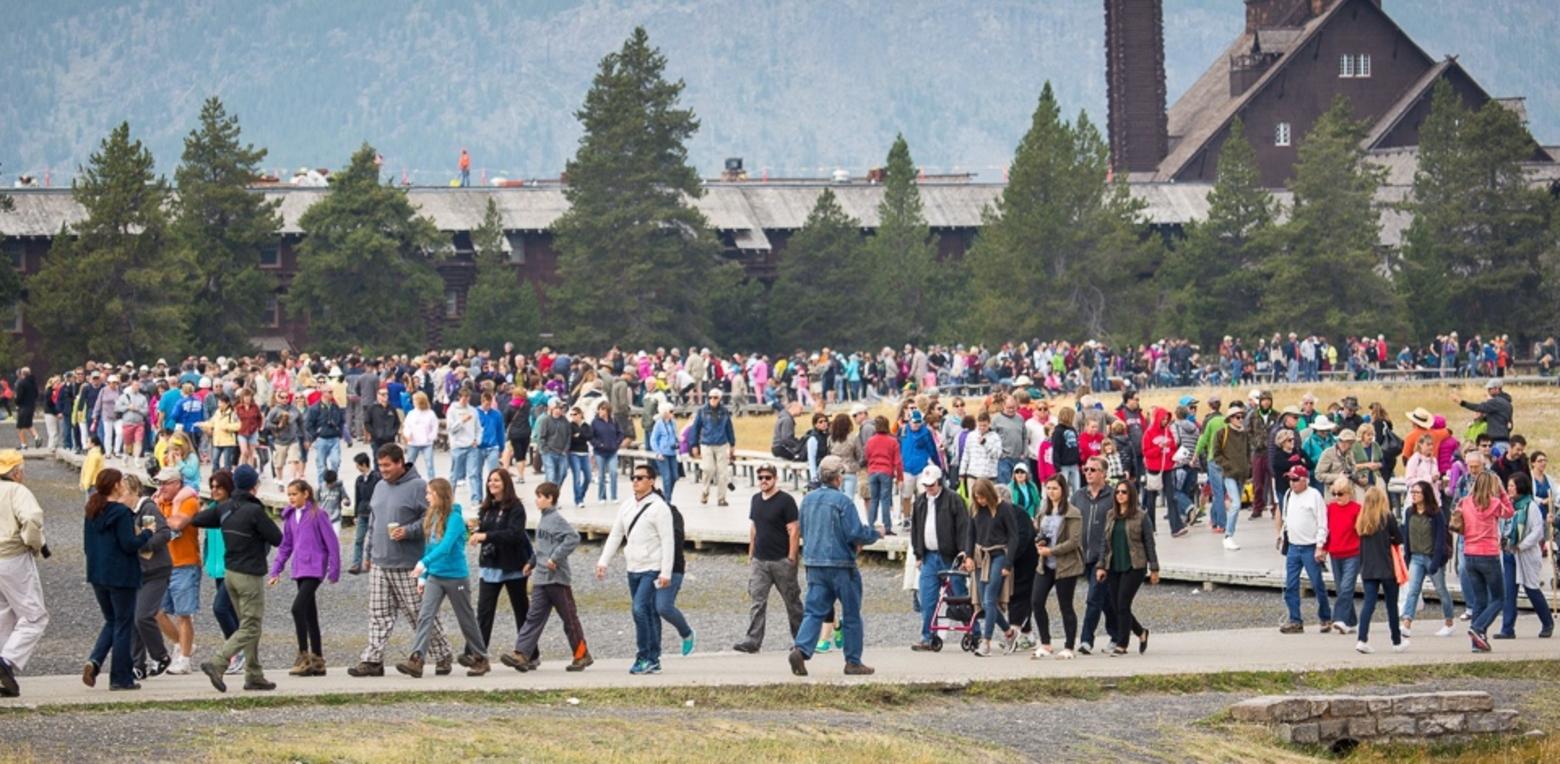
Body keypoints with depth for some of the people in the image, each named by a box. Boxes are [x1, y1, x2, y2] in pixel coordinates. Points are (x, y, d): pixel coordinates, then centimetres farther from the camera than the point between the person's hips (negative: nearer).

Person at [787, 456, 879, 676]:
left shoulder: (808, 500, 8)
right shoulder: (842, 501, -14)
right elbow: (855, 533, -18)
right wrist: (875, 534, 3)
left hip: (814, 563, 5)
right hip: (840, 563, -5)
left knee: (814, 611, 3)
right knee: (851, 614, 7)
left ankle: (801, 649, -19)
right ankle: (853, 662, 12)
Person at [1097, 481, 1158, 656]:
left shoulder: (1140, 517, -3)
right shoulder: (1110, 516, 11)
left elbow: (1149, 543, -2)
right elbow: (1105, 542, 13)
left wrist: (1154, 569, -4)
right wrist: (1101, 566, 6)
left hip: (1134, 567, -5)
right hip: (1114, 567, 5)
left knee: (1123, 604, -11)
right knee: (1115, 607, 4)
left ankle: (1121, 644, -3)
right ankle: (1141, 632, 26)